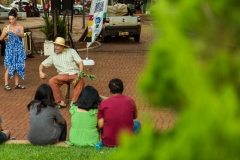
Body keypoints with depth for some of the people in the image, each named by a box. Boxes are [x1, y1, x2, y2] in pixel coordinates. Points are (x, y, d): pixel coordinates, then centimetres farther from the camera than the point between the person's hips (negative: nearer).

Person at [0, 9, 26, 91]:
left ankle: (17, 84, 14)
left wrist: (14, 32, -34)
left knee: (17, 67, 6)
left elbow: (22, 35, -17)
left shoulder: (20, 27, 1)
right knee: (9, 67, -5)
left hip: (19, 49, 2)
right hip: (10, 49, -2)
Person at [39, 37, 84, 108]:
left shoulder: (71, 51, 8)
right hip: (62, 75, 3)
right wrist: (41, 72, -2)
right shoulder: (53, 56, 16)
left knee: (80, 82, -36)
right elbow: (43, 64, 20)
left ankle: (73, 102, -37)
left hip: (74, 74, -3)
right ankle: (61, 102, -25)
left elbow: (80, 62, 0)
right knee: (52, 81, -28)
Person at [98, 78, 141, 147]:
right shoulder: (130, 101, -7)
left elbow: (100, 126, -8)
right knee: (137, 123, 27)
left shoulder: (104, 103, -11)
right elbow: (135, 116, 13)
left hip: (108, 142, 0)